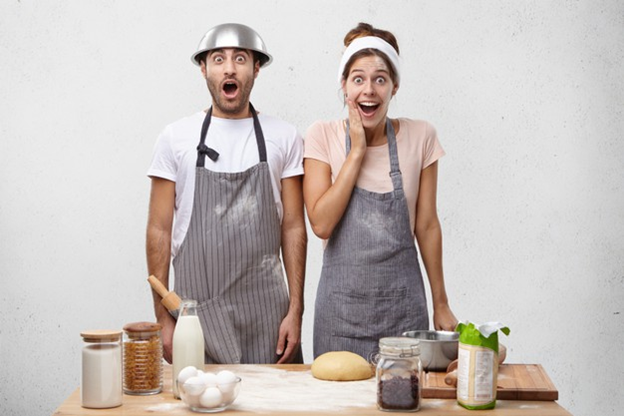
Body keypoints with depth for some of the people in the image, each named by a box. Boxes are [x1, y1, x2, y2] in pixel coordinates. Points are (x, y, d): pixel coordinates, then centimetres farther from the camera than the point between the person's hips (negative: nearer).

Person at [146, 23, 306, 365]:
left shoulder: (283, 138, 5)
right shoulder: (175, 137, 3)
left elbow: (293, 228, 5)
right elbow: (160, 230, 3)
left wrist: (296, 311, -1)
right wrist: (163, 317, -1)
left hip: (266, 309, 1)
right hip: (196, 307, 0)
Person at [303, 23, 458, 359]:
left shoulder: (419, 137, -2)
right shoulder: (323, 136, -3)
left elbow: (426, 225, 4)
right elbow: (321, 223, -14)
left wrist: (441, 304, 7)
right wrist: (357, 151, -14)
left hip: (403, 304, 1)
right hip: (342, 303, 0)